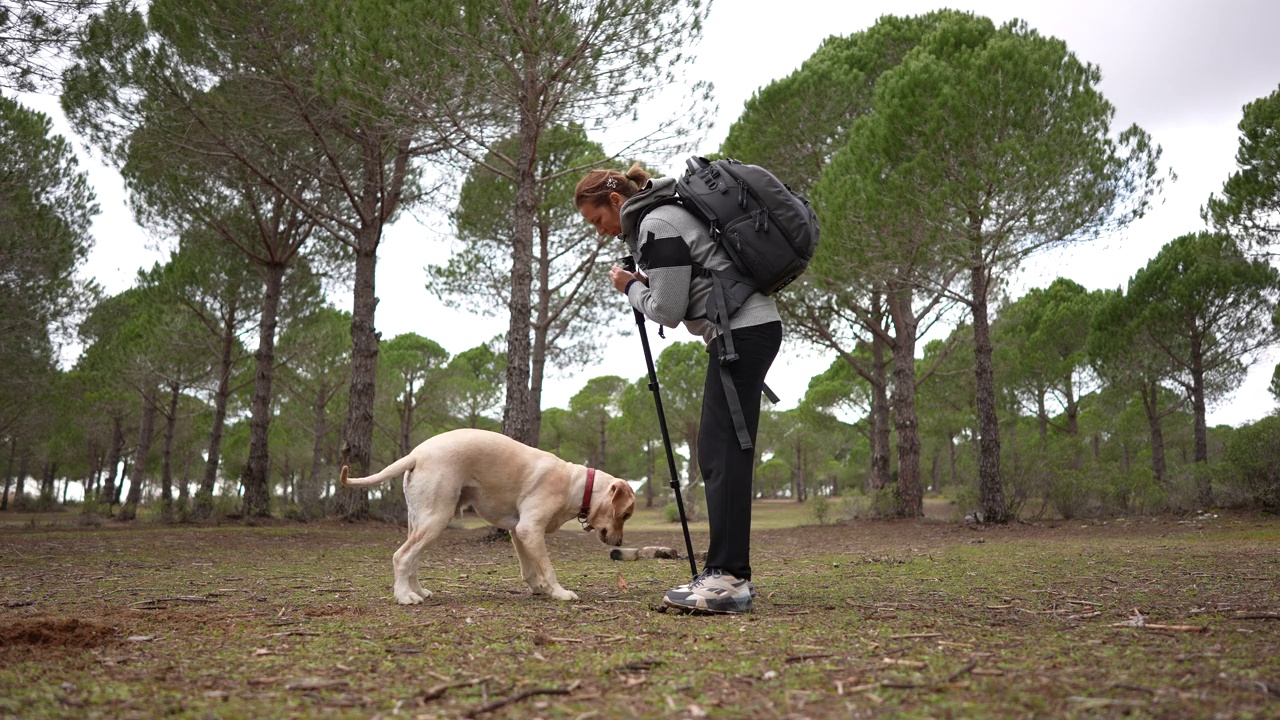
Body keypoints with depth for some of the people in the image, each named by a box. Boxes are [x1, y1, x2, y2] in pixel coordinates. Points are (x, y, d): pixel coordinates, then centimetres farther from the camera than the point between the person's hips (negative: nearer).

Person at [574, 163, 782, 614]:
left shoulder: (658, 225, -12)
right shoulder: (661, 215, 19)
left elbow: (667, 309, -13)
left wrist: (630, 287, 3)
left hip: (742, 331, -10)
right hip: (745, 328, 10)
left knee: (724, 452, -14)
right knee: (715, 452, 8)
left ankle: (729, 578, -16)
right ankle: (727, 575, 11)